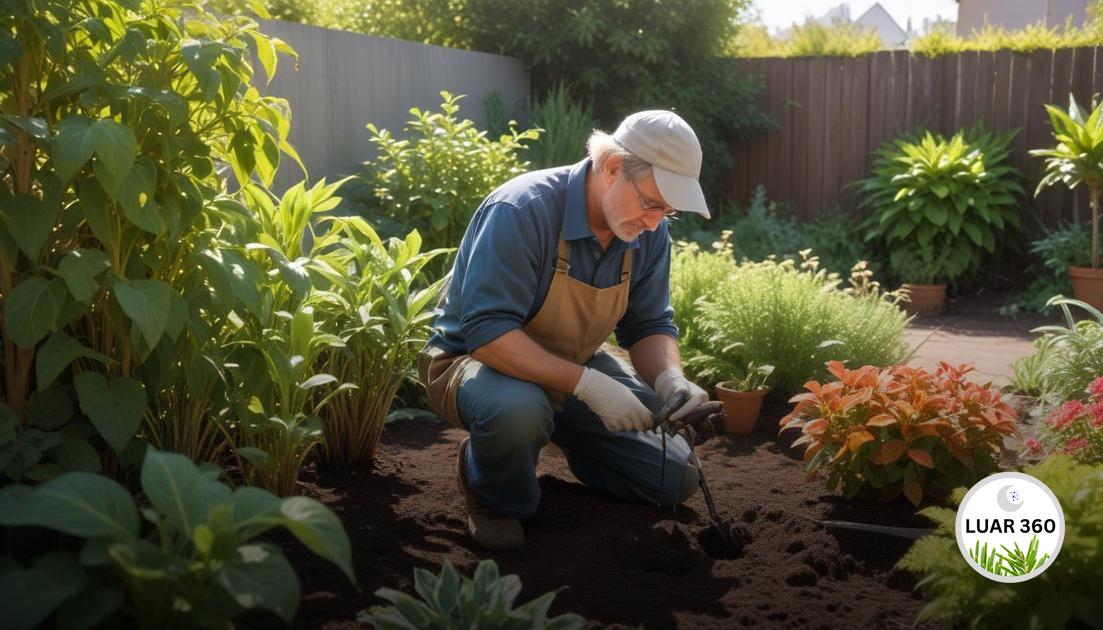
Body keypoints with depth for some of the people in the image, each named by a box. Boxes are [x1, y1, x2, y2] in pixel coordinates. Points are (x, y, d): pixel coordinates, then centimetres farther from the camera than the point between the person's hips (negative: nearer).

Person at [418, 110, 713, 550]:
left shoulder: (649, 233, -9)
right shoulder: (522, 211, -30)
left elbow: (649, 326, 1)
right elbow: (486, 332, -36)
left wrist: (670, 378, -22)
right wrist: (587, 384, -42)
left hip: (575, 367, 6)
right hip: (479, 363, -6)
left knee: (677, 478, -1)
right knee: (519, 409, -43)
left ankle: (569, 445, 27)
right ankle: (493, 495, -6)